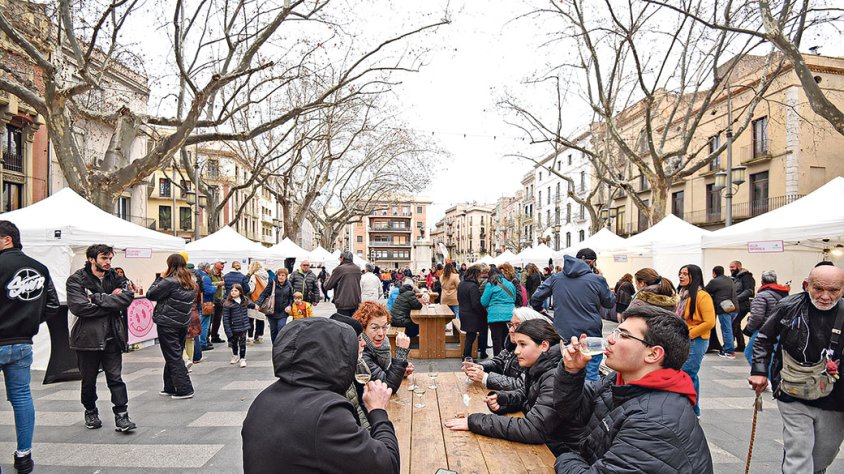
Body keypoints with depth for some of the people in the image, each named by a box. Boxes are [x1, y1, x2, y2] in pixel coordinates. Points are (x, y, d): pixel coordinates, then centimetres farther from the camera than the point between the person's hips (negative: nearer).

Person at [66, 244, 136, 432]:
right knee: (88, 379, 14)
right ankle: (90, 413, 33)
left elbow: (128, 297, -10)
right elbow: (79, 307, -18)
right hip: (88, 337, -2)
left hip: (112, 337, 2)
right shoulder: (76, 280, -4)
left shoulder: (114, 278, 7)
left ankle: (122, 416, 3)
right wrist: (112, 304, -13)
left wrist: (99, 298, -17)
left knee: (115, 378, 1)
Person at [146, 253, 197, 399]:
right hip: (183, 323, 8)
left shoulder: (170, 281, -17)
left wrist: (160, 278, -1)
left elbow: (150, 294, -11)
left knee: (173, 357, -1)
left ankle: (185, 390, 0)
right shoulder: (192, 282, 6)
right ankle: (170, 388, 26)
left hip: (168, 323, -8)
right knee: (175, 356, 17)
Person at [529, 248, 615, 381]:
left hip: (563, 335, 4)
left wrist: (540, 311, 22)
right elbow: (610, 303, 7)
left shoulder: (555, 278, 2)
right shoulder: (597, 280, -8)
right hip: (590, 335, -3)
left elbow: (535, 298, 4)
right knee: (590, 375, 3)